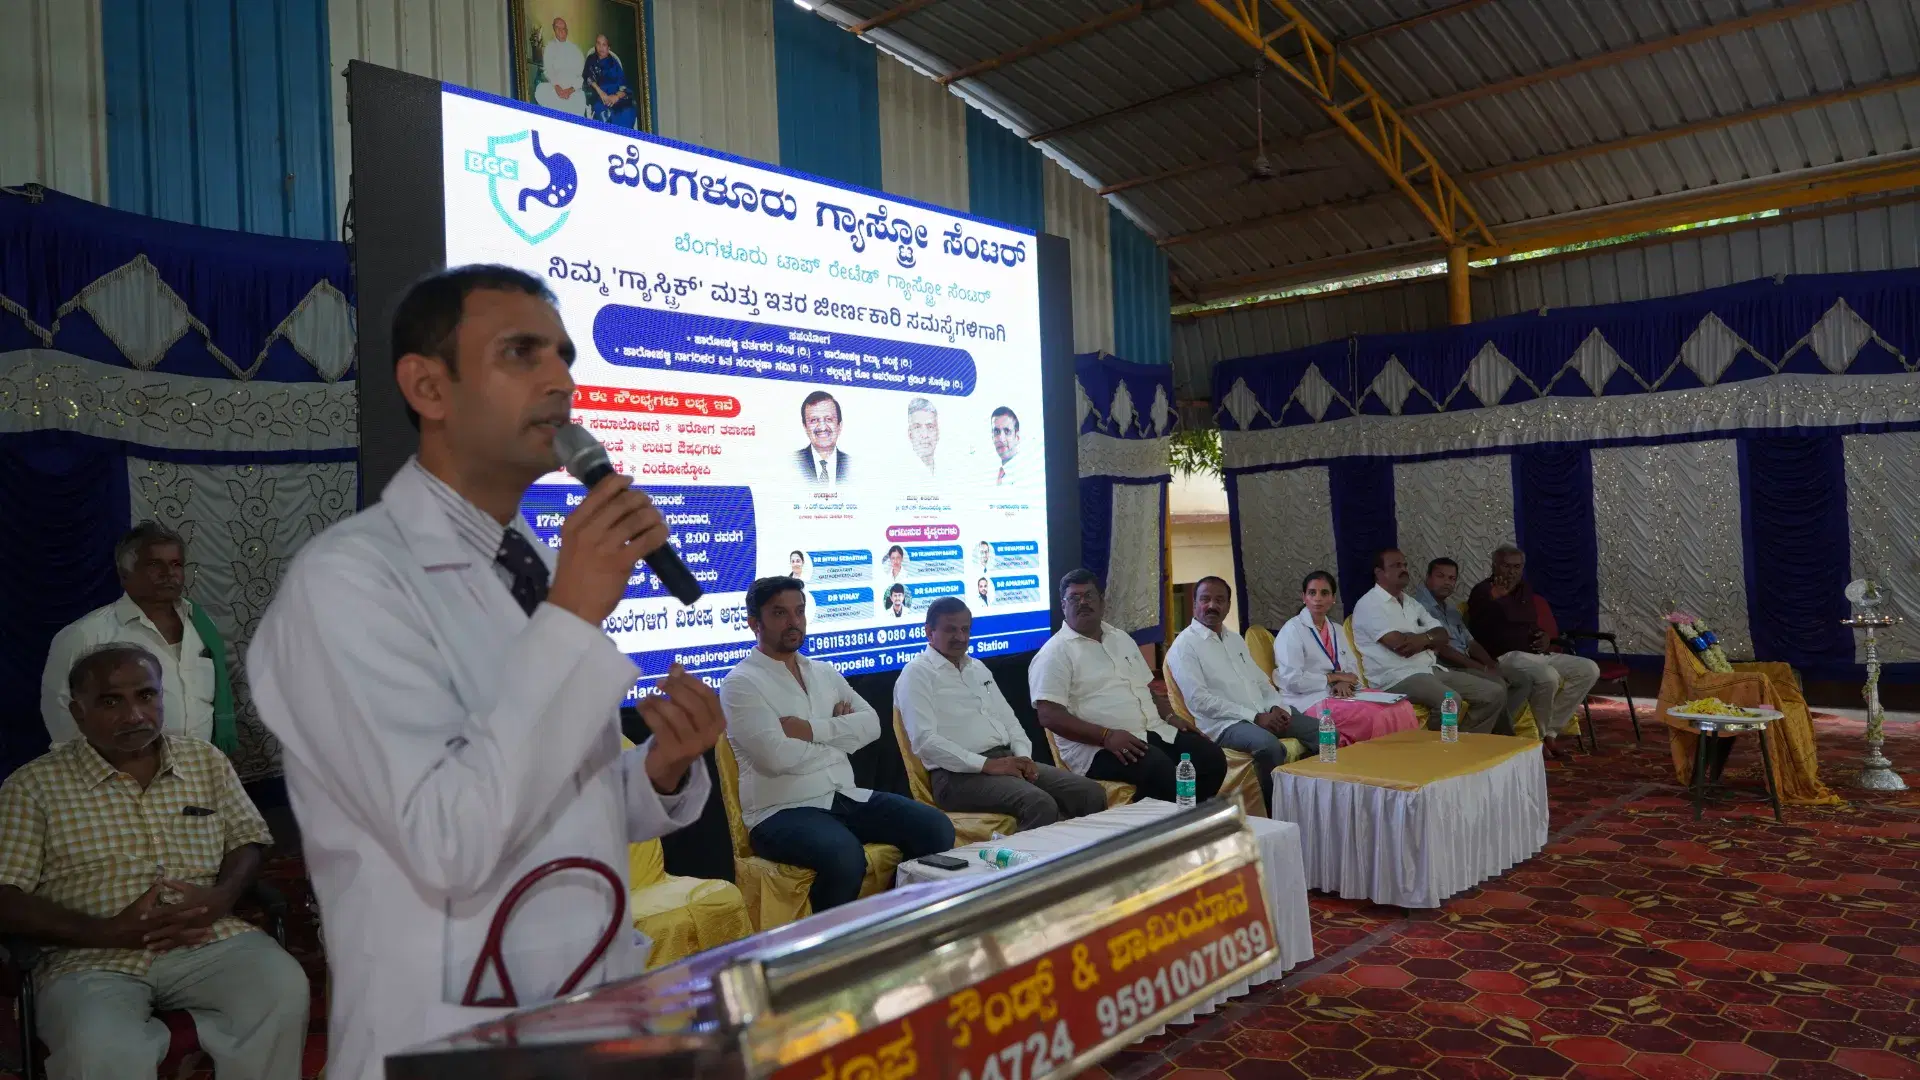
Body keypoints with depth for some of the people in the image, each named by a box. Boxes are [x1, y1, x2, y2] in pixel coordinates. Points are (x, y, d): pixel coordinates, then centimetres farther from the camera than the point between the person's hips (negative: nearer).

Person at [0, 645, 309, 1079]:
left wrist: (220, 899, -9)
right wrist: (109, 932, -16)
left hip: (209, 940, 3)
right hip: (95, 961, -2)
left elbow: (247, 839, 13)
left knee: (286, 991, -25)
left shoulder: (206, 760, 11)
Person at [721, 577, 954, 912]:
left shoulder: (825, 673, 17)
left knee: (937, 829, -10)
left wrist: (812, 729, -11)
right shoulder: (740, 683, -5)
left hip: (846, 797, 7)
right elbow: (776, 756, -18)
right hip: (783, 811, -6)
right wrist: (839, 734, -2)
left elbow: (871, 724, 4)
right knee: (845, 857, -35)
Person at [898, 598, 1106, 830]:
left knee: (1092, 793, -10)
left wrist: (1023, 756, 1)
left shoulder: (978, 668, 23)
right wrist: (986, 764, -18)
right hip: (959, 774, -8)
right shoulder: (917, 674, -3)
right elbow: (924, 740, -14)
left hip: (1008, 760, 8)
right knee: (1040, 804, -33)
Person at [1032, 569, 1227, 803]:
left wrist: (1171, 717, 7)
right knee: (1160, 768, -33)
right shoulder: (1055, 652, -5)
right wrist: (1107, 735, -24)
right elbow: (1049, 715, -15)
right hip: (1097, 746, -8)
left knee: (1212, 757, -9)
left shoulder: (1121, 639, 19)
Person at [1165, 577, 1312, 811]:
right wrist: (1255, 717, -18)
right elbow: (1200, 700, -15)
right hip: (1224, 723, -8)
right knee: (1269, 745, -35)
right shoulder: (1184, 646, -6)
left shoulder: (1236, 639, 20)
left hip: (1264, 714, 8)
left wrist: (1276, 707, -3)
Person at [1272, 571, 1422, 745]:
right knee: (1376, 717, -29)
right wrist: (1334, 677, -8)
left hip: (1342, 695, 7)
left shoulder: (1336, 629, 18)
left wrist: (1344, 683, -11)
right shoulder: (1292, 630, -6)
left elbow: (1352, 668, 13)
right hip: (1311, 701, -7)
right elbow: (1293, 680, -15)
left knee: (1401, 708, -16)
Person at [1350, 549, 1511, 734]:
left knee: (1494, 692, -4)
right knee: (1450, 701, -35)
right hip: (1398, 677, -9)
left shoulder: (1411, 603, 21)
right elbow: (1402, 647, -15)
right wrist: (1431, 639, 3)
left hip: (1432, 669, 9)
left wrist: (1423, 639, -9)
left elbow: (1443, 637, 13)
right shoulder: (1369, 605, -6)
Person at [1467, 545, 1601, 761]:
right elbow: (1479, 632, -21)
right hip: (1506, 656, -9)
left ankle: (1550, 732, -4)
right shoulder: (1483, 592, -5)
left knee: (1589, 670, -5)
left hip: (1535, 654, 9)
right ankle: (1537, 737, -11)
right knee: (1548, 677, -36)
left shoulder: (1525, 590, 19)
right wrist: (1495, 601, -32)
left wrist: (1543, 637, 10)